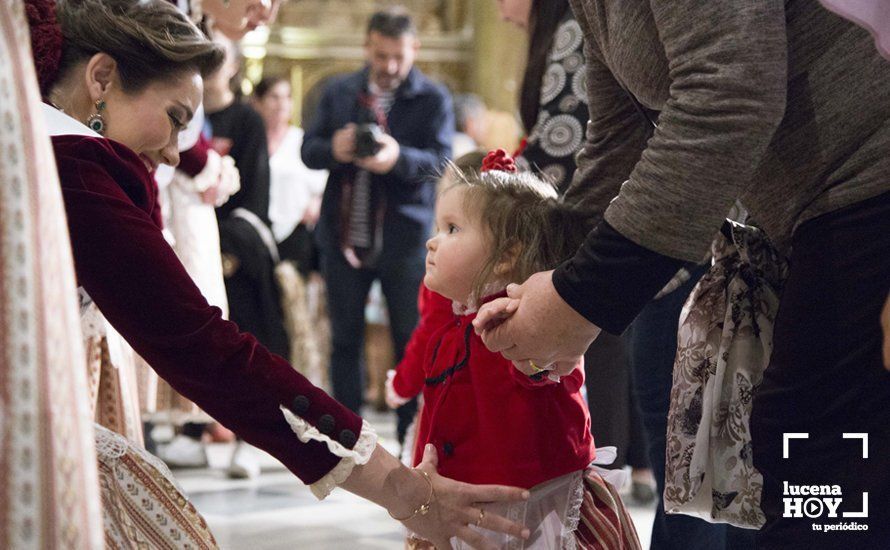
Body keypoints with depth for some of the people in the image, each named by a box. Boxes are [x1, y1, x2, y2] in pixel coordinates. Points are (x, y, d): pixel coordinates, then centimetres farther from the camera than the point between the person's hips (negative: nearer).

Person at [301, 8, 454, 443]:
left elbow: (441, 161, -10)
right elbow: (308, 149, 8)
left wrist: (398, 158, -30)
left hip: (404, 240, -3)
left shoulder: (433, 99, -1)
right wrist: (333, 149, -16)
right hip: (343, 237, 3)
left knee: (412, 342, 0)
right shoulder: (339, 92, 10)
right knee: (344, 340, 8)